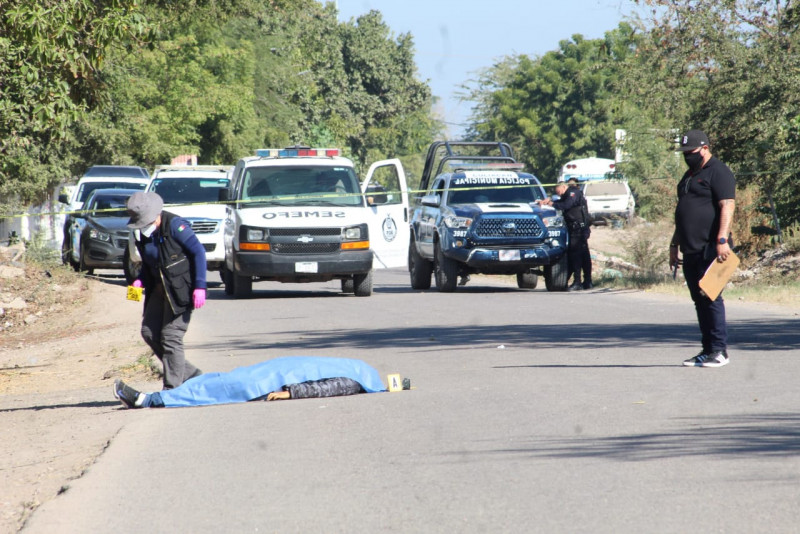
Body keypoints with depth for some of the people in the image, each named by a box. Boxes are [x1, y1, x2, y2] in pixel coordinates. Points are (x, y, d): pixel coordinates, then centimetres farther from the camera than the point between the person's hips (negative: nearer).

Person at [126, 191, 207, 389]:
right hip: (159, 289, 8)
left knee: (171, 336, -10)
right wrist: (139, 280, -2)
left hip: (181, 289, -8)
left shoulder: (174, 225, -16)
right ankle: (189, 374, 15)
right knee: (149, 333, 4)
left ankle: (173, 388, -4)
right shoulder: (140, 233, 6)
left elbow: (198, 252, -13)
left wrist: (199, 287, -18)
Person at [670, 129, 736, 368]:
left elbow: (727, 206, -16)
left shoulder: (718, 172, -6)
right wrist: (675, 244, 26)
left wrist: (722, 240, -25)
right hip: (691, 250, 9)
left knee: (711, 298, -10)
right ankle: (707, 350, 11)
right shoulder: (690, 175, 23)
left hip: (710, 249, -9)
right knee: (699, 300, 8)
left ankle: (719, 350, -7)